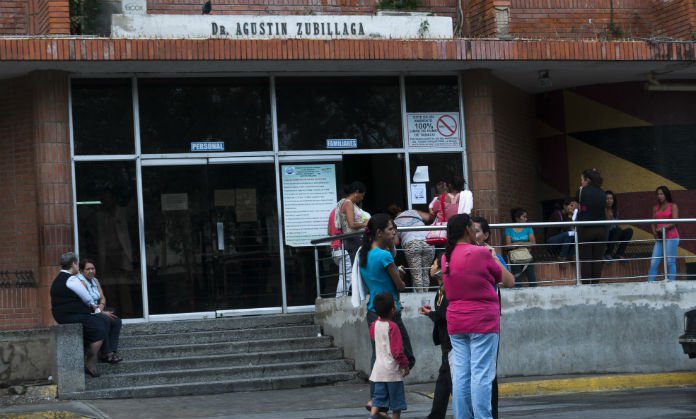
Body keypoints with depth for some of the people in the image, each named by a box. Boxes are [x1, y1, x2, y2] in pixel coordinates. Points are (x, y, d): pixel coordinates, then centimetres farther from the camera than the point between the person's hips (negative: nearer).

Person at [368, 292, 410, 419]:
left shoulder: (374, 325, 5)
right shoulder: (392, 327, -15)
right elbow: (397, 351, -17)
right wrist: (405, 364, -5)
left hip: (378, 369, 6)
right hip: (392, 369, -6)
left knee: (379, 396, 7)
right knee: (396, 399, 5)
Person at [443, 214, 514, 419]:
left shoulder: (446, 257, 6)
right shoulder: (480, 253, -10)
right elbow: (509, 281, -1)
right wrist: (494, 258, 14)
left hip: (456, 322, 6)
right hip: (483, 322, -6)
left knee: (460, 374, 6)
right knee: (482, 375, -5)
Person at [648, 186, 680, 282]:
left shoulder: (673, 206, 2)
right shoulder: (655, 207, 16)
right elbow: (653, 222, 11)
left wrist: (664, 227, -21)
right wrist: (654, 232, -8)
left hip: (671, 237, -4)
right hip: (659, 238, 4)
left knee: (670, 262, -7)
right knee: (654, 262, -4)